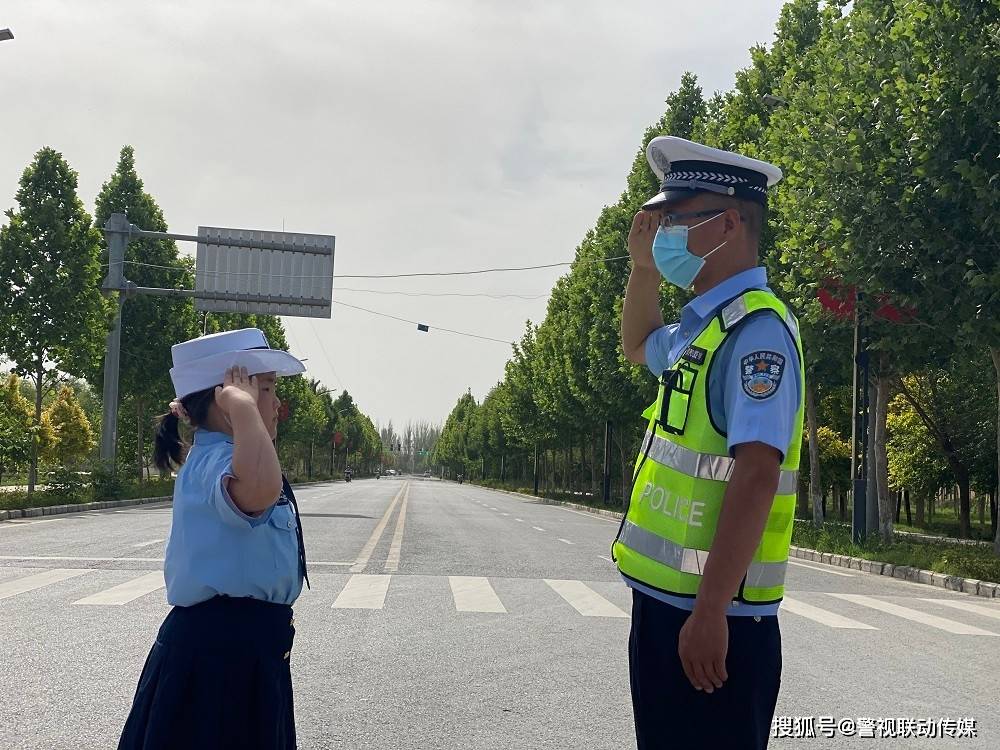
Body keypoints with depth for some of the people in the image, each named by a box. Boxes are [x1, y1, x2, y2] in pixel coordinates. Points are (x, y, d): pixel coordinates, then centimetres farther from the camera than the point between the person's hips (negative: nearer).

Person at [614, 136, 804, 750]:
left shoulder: (756, 330, -16)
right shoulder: (702, 327, 13)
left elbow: (757, 474, -24)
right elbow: (639, 346, 37)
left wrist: (709, 610, -27)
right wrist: (644, 265, 20)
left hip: (712, 621, -9)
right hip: (662, 603, 9)